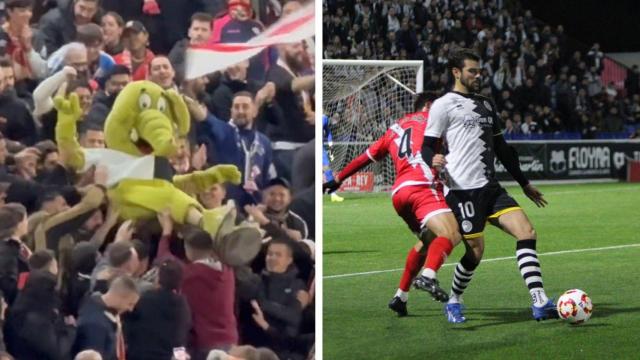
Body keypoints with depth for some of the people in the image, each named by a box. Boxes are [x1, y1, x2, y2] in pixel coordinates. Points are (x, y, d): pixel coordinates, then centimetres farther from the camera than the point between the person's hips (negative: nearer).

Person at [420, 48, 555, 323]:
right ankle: (454, 303, 17)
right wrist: (433, 160, -28)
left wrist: (524, 183, 29)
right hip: (463, 189, -7)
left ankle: (539, 303, -15)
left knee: (527, 232, -10)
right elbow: (426, 146, -4)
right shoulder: (444, 105, 0)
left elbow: (501, 148, 28)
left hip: (490, 187, 7)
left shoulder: (486, 105, 22)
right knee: (475, 251, -8)